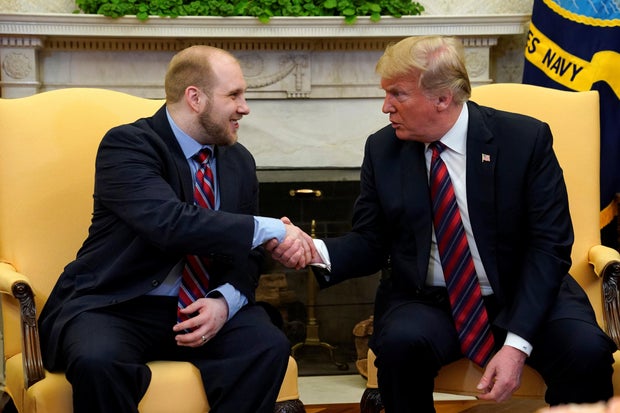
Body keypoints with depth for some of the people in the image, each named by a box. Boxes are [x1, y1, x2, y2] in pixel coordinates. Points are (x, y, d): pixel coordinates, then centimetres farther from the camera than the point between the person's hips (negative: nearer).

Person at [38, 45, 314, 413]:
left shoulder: (239, 161, 9)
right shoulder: (126, 145, -12)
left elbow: (247, 254, 9)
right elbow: (170, 224, -28)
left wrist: (225, 302, -13)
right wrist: (270, 230, -26)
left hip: (199, 310, 5)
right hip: (113, 307, -5)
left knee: (270, 345, -22)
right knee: (97, 361, -37)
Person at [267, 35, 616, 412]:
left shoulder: (525, 139, -8)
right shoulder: (383, 149, 1)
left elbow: (549, 246, -10)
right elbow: (370, 243, 6)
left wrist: (517, 344, -21)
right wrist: (317, 251, -17)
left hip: (522, 296, -1)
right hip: (426, 303, 2)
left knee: (586, 350, -30)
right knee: (400, 342, -32)